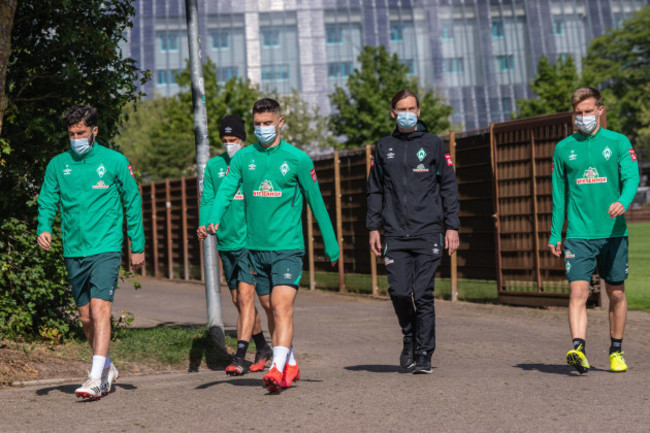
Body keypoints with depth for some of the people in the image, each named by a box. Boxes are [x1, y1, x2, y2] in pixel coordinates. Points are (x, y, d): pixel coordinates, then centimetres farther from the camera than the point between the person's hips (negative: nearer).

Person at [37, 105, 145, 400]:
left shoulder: (114, 161, 1)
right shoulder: (58, 165, 7)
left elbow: (132, 203, 6)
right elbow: (47, 201, 9)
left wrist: (137, 246, 6)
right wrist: (44, 228, -12)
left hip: (106, 248, -4)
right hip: (73, 251, 4)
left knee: (100, 309, -17)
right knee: (85, 316, 11)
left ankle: (96, 378, -20)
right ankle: (107, 368, 30)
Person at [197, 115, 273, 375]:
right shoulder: (213, 166, 9)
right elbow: (208, 198, 4)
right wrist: (204, 224, -9)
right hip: (226, 242, 5)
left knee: (246, 296, -13)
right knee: (238, 301, 12)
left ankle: (240, 356, -14)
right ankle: (262, 348, 29)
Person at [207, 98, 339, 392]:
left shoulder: (297, 159, -1)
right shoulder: (243, 158, 7)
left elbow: (316, 202, 5)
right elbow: (225, 191, -4)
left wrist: (331, 245, 8)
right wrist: (214, 220, -25)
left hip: (288, 247, -4)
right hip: (256, 247, 4)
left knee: (282, 308, -16)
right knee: (274, 310, 13)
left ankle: (278, 370, -22)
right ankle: (291, 366, 25)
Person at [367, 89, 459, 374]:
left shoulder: (433, 144, 6)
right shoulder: (384, 148, 13)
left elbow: (449, 187, 6)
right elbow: (375, 190, 17)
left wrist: (451, 226, -1)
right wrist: (373, 227, 9)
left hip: (428, 233, -2)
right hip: (395, 234, 2)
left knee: (423, 295, -5)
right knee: (399, 291, -7)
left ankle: (424, 354, 4)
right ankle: (409, 337, 20)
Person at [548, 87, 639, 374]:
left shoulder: (618, 142, 4)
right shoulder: (563, 149, 8)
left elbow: (632, 177, -7)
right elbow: (559, 194, 12)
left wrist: (623, 202, -29)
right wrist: (555, 235, 9)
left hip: (613, 232, 0)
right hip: (579, 234, 0)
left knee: (616, 294, 9)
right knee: (578, 291, -15)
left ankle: (616, 351, 24)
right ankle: (578, 349, -24)